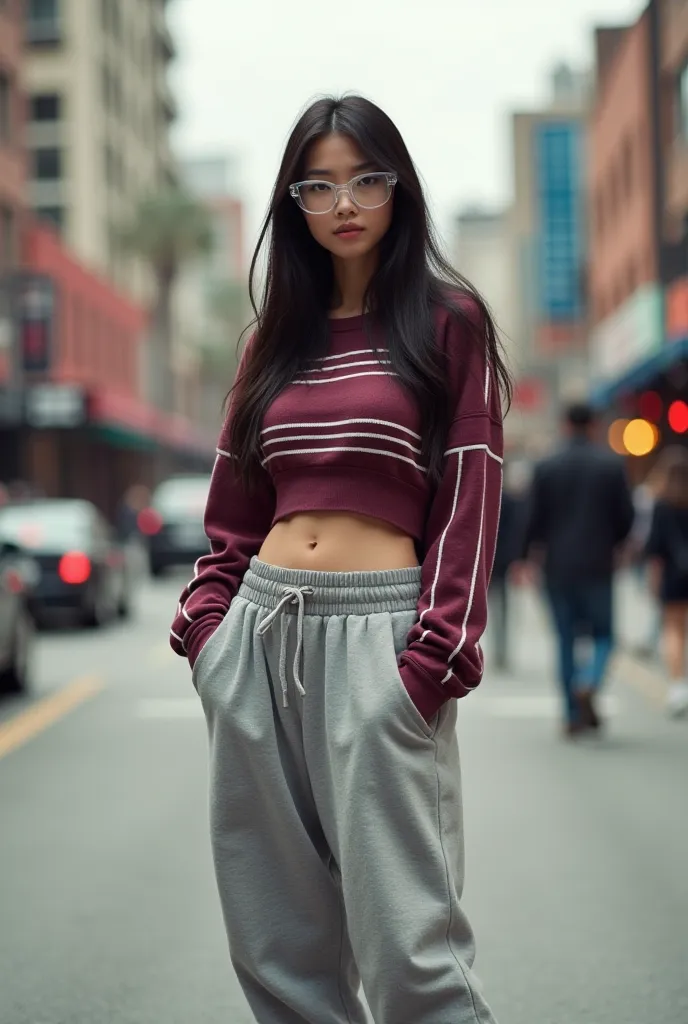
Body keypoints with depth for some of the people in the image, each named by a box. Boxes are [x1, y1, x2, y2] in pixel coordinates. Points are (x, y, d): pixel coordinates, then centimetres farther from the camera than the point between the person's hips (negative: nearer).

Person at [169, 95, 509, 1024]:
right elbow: (236, 508, 16)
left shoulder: (449, 323, 3)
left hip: (377, 630, -5)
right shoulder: (275, 340, 16)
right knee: (278, 931, 10)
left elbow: (469, 500, -4)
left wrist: (437, 650, -12)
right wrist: (207, 620, 4)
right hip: (259, 629, 5)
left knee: (405, 940, -8)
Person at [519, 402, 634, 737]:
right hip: (598, 567, -1)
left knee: (567, 641, 9)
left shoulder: (546, 468, -1)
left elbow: (534, 520, -1)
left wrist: (528, 555, 13)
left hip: (559, 568, 1)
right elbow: (626, 516, -1)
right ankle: (588, 684, -20)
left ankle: (574, 715, 9)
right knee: (603, 636, 9)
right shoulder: (612, 465, -2)